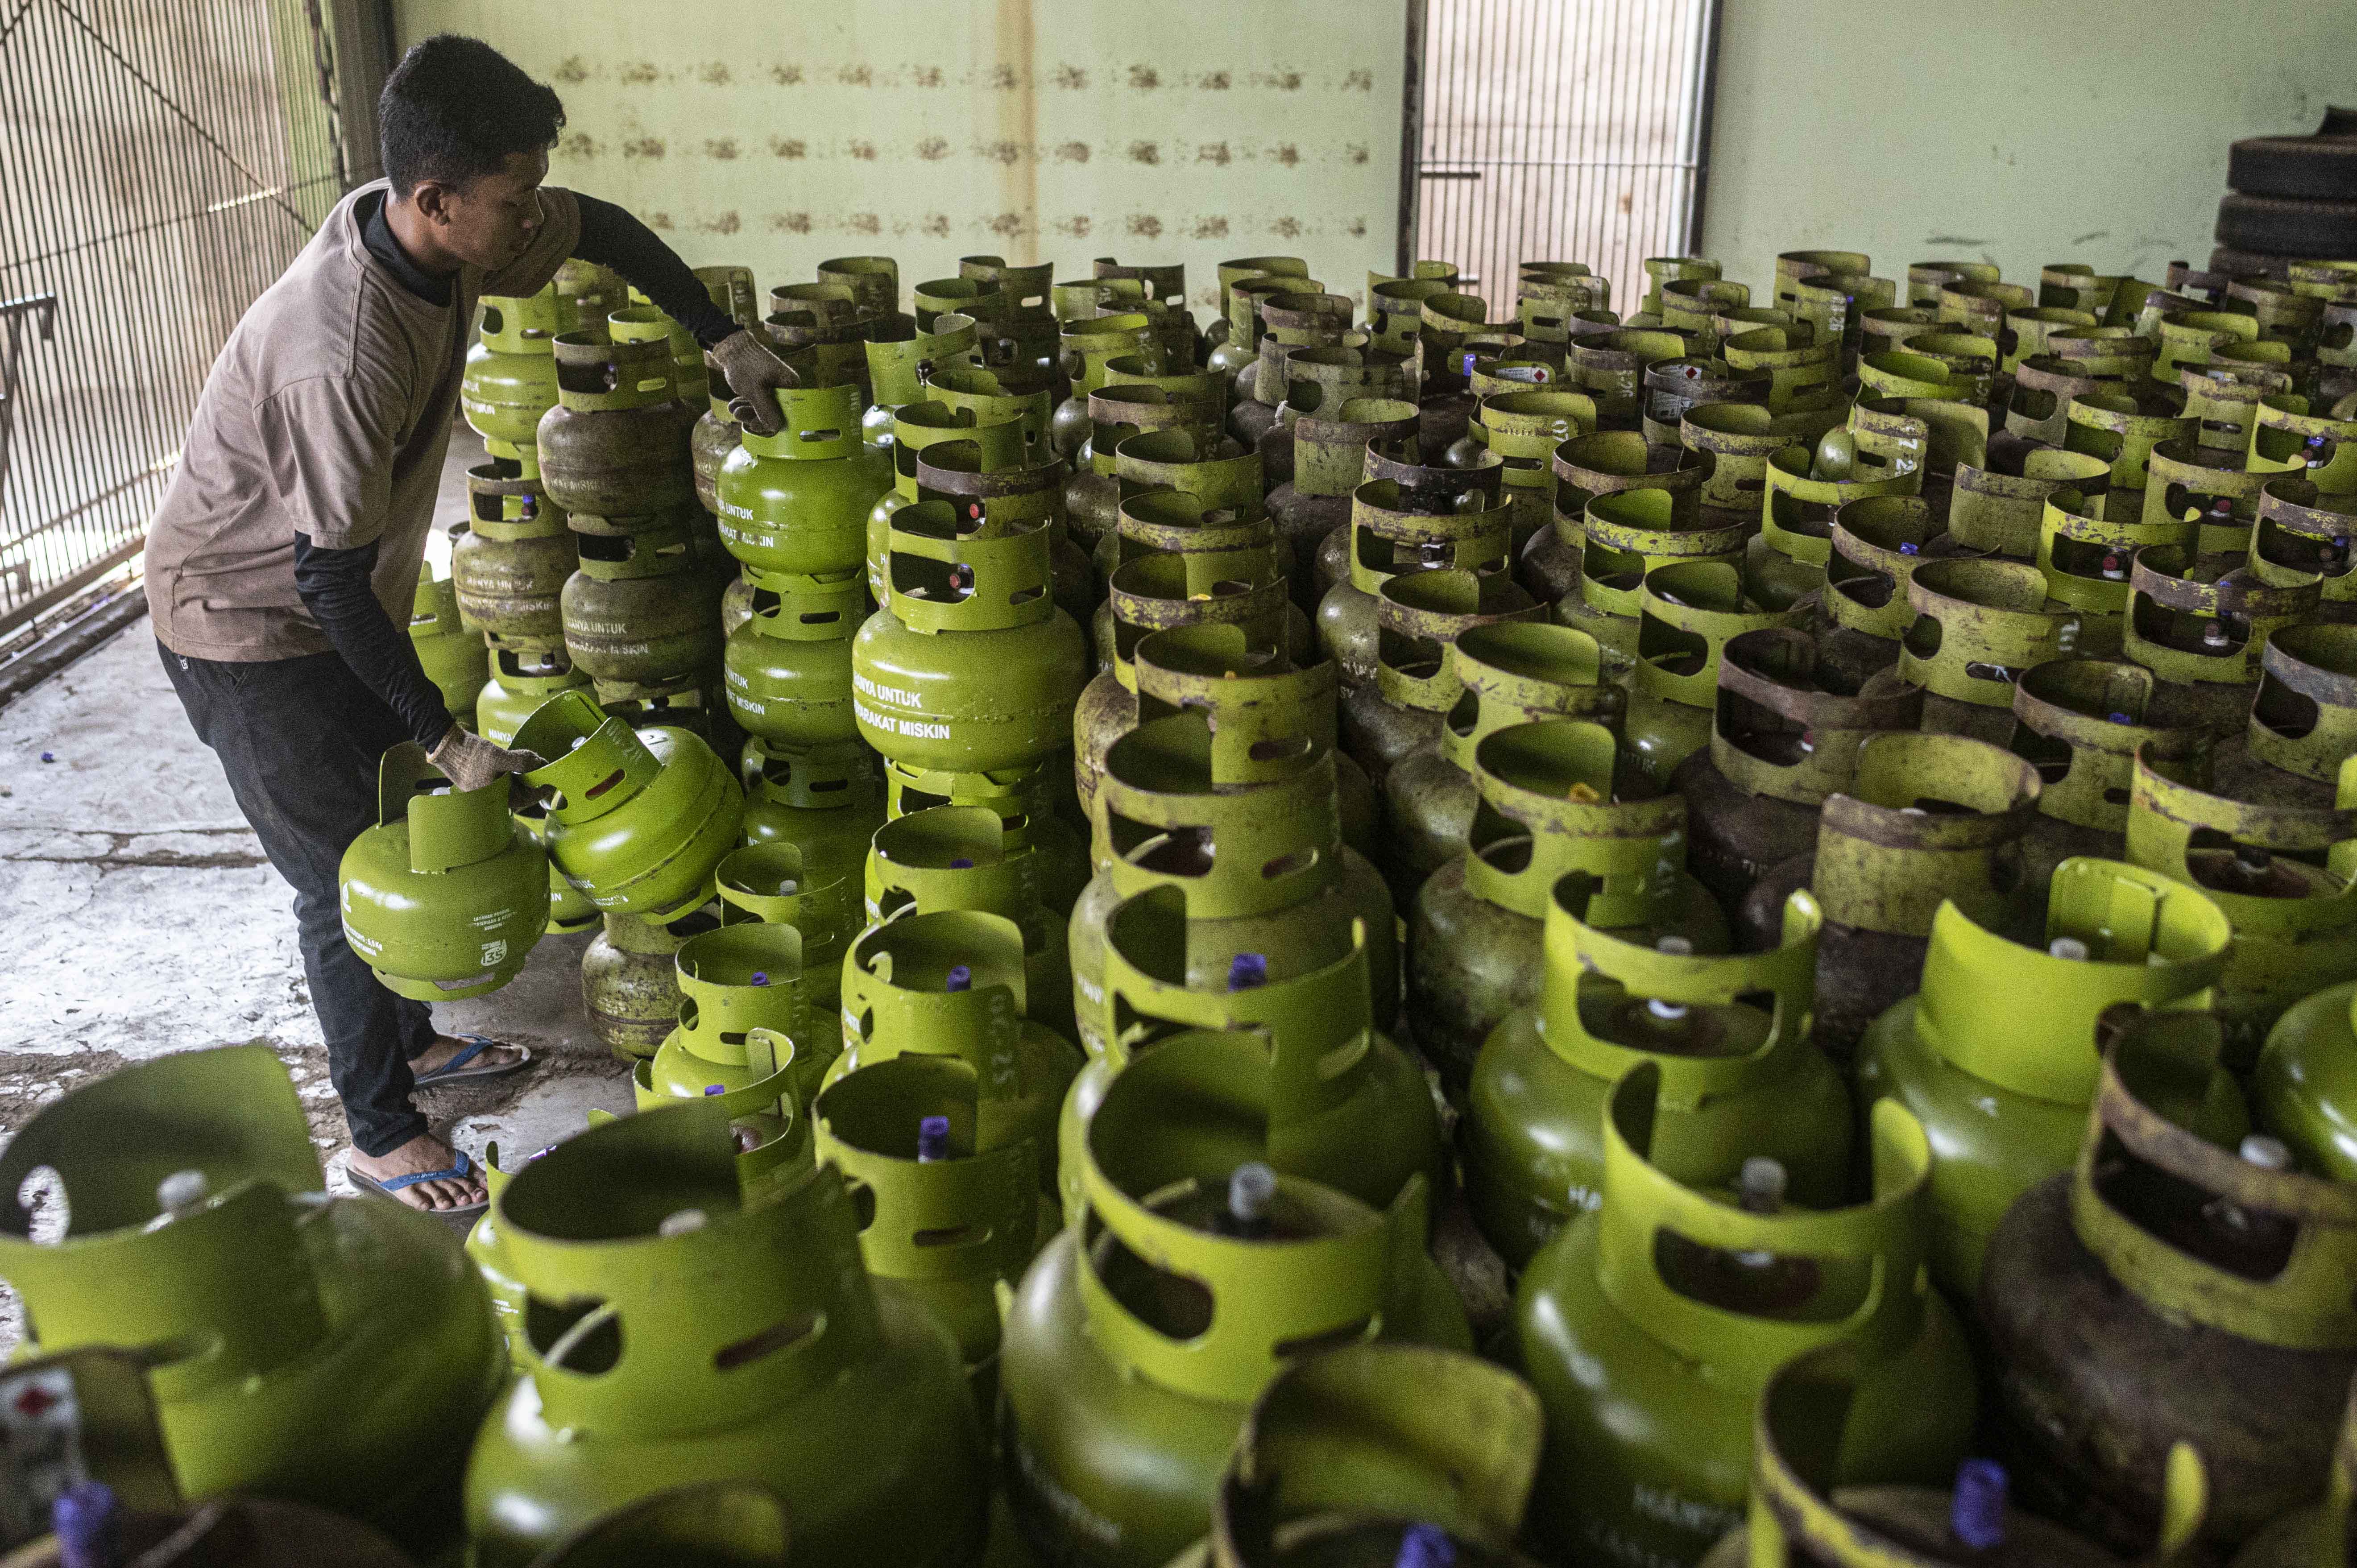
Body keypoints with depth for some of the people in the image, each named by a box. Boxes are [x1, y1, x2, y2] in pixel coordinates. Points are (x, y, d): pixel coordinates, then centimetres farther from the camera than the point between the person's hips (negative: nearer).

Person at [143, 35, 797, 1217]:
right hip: (245, 623, -8)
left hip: (340, 596, 8)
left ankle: (408, 1037, 39)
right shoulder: (344, 354, -37)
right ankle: (381, 1131, 17)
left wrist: (726, 343, 0)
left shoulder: (432, 232, -12)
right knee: (343, 875, 0)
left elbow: (601, 230, 7)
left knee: (398, 823, 18)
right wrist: (447, 739, -24)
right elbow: (333, 582, -30)